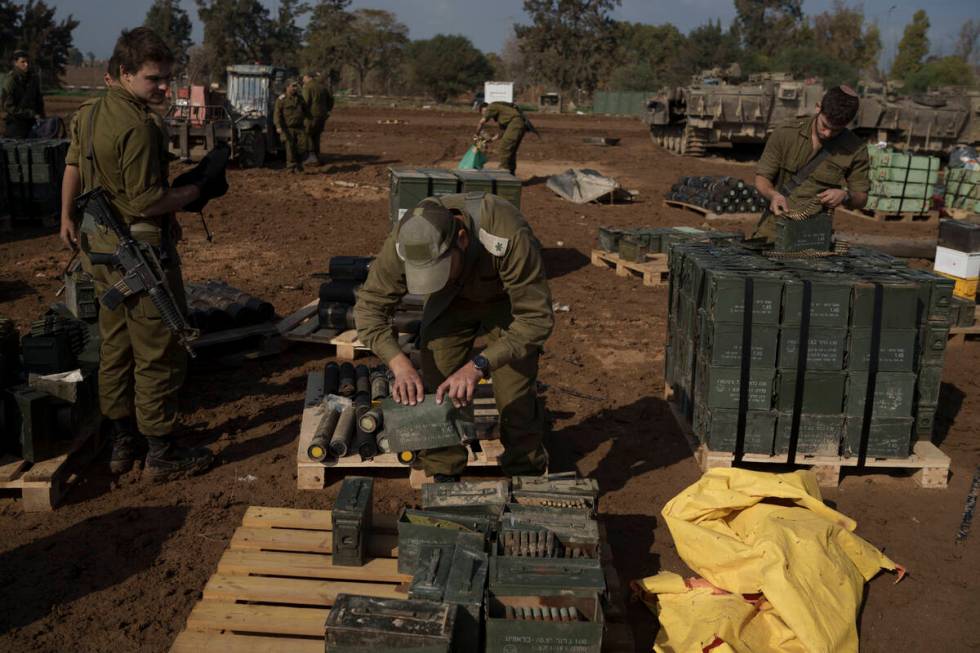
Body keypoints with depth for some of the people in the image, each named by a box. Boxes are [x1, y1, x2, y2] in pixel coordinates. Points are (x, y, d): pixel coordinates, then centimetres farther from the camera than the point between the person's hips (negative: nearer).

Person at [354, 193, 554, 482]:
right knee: (433, 392, -5)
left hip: (508, 300, -3)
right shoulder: (405, 241, -33)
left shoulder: (509, 237, -44)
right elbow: (368, 307, -23)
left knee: (516, 401, -8)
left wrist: (478, 366, -49)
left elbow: (536, 318, -38)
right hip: (452, 301, 3)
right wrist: (399, 363, -39)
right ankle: (443, 478, 15)